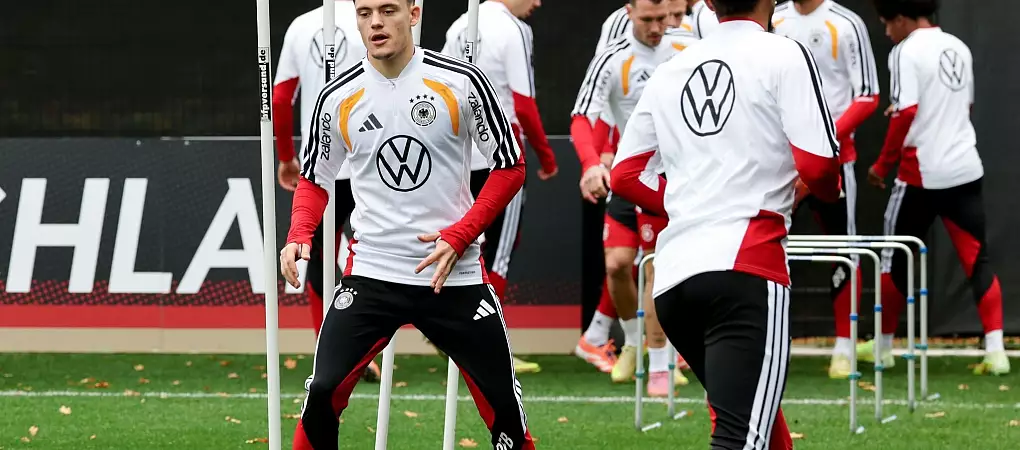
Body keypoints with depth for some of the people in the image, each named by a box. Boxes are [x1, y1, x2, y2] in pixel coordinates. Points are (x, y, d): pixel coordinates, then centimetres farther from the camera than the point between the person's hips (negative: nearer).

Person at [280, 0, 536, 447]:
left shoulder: (461, 83, -6)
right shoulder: (339, 98, 0)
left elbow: (510, 168, 0)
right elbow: (314, 180, 13)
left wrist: (459, 235, -11)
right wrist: (299, 236, -6)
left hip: (455, 274, -1)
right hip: (370, 272, 1)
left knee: (502, 401, 0)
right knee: (324, 391, -13)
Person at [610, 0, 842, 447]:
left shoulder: (670, 72, 17)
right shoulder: (784, 56, 0)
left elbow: (624, 175, 18)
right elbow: (817, 163, -7)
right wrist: (831, 189, 15)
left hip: (671, 278, 7)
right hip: (742, 267, -7)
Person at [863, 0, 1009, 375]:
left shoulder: (907, 52, -10)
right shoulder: (959, 48, 11)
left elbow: (906, 113, -17)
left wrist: (882, 164, -8)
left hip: (922, 173, -5)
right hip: (966, 169, 5)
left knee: (895, 258, 12)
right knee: (977, 260, 2)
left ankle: (883, 345, 22)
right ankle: (995, 350, -10)